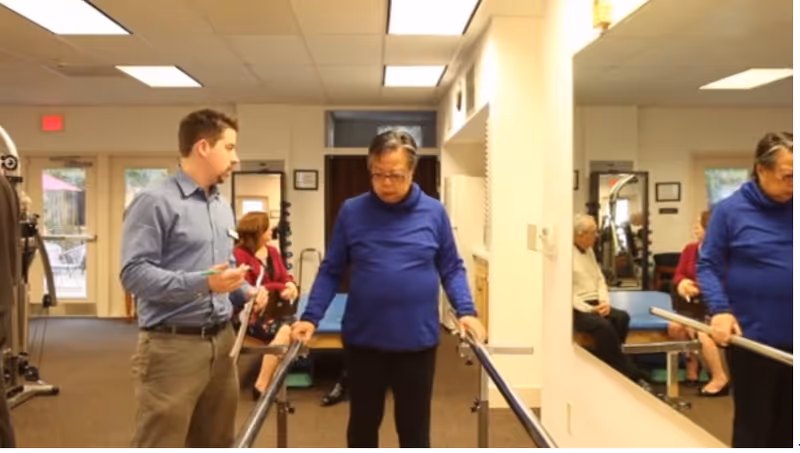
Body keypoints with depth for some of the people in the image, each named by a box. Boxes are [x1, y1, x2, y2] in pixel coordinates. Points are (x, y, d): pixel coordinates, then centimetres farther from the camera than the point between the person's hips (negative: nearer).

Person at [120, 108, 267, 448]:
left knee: (216, 444, 17)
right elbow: (134, 273, -17)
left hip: (222, 342, 8)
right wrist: (202, 283, -25)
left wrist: (244, 292, 5)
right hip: (173, 346, -8)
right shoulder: (155, 201, -10)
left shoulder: (223, 207, 18)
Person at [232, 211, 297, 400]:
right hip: (251, 313, -6)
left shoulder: (272, 252, 13)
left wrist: (290, 286, -15)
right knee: (284, 331, -30)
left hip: (272, 309, 6)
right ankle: (262, 386, -18)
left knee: (296, 328, -25)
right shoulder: (239, 254, -10)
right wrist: (279, 287, -15)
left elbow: (285, 276, 11)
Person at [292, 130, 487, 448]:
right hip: (363, 339, 0)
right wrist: (310, 317, -8)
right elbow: (331, 271, 2)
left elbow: (452, 269, 5)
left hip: (417, 340, 0)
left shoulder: (434, 212, -2)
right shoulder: (351, 211, -3)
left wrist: (466, 311, -9)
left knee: (414, 427, 14)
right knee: (363, 425, 16)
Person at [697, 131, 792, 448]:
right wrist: (720, 310, -19)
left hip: (792, 338, 4)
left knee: (787, 423, 17)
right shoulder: (730, 210, -8)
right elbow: (707, 266, -6)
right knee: (753, 423, 9)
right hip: (751, 336, -4)